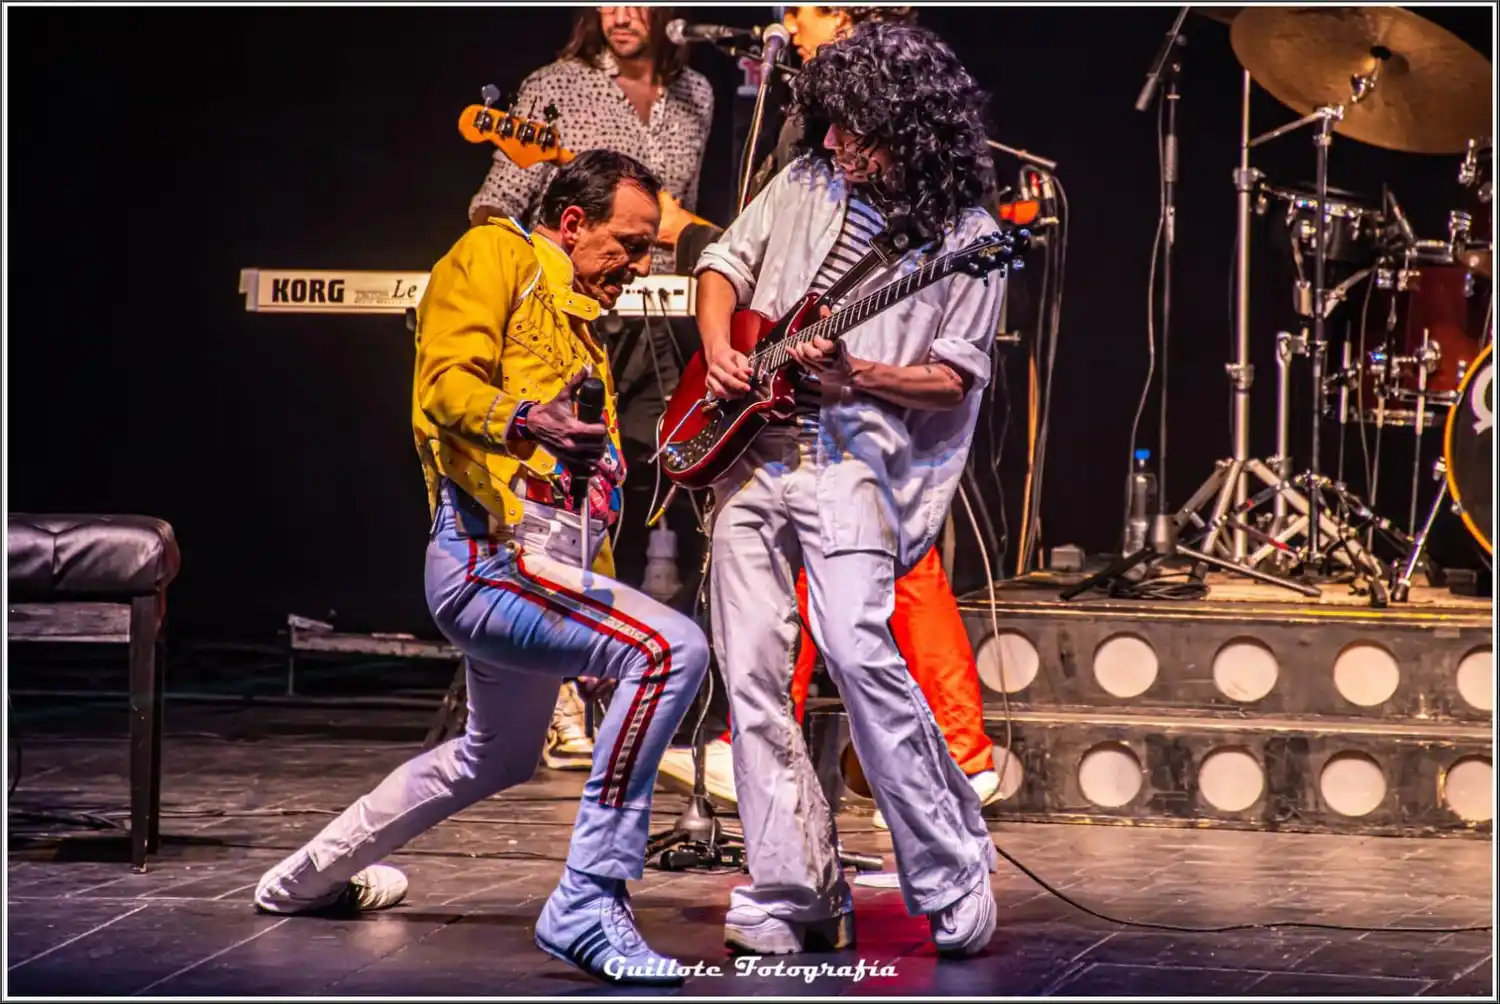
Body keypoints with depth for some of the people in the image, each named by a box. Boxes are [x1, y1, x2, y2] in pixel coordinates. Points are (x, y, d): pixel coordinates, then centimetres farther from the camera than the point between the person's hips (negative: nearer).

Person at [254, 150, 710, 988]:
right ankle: (589, 903, -26)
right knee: (673, 648, -28)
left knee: (498, 758, 27)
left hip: (546, 571, 11)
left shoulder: (574, 317, 26)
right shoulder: (498, 256, -3)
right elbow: (447, 385, -18)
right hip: (493, 555, -11)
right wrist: (522, 421, -39)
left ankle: (309, 878, 48)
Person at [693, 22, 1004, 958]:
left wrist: (857, 376, -20)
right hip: (749, 451, 5)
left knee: (859, 649, -22)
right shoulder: (807, 183, 10)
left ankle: (952, 876, -10)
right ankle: (794, 894, 8)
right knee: (751, 673, 1)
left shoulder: (967, 235, -4)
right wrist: (719, 350, 2)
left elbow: (957, 379, -5)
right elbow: (724, 264, 20)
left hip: (854, 459, -5)